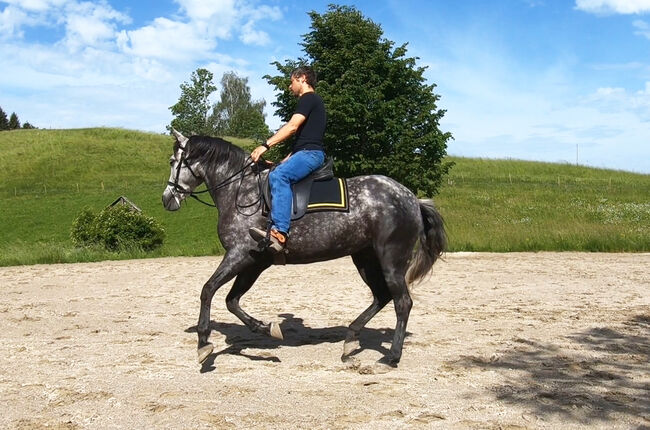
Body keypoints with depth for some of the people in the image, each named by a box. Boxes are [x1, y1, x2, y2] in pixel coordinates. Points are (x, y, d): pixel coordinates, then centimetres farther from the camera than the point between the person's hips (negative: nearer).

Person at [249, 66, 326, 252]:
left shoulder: (309, 98, -2)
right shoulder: (310, 102, 29)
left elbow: (292, 126, -16)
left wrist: (265, 145, -19)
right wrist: (283, 162, 26)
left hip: (311, 153, -11)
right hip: (305, 153, 11)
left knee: (278, 176, -34)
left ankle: (279, 233, -47)